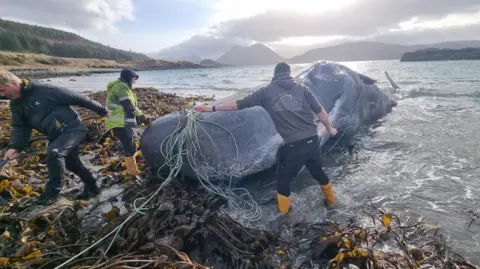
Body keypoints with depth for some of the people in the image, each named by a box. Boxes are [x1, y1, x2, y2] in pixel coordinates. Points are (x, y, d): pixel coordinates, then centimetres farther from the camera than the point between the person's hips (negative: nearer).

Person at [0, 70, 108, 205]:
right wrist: (14, 146, -16)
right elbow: (20, 127, 3)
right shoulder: (16, 104, 4)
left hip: (73, 128, -9)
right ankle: (92, 187, 35)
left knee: (54, 152, -28)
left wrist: (101, 110, -11)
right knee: (72, 163, 17)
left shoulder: (44, 90, -20)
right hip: (56, 135, 9)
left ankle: (53, 190, -10)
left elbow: (76, 98, -16)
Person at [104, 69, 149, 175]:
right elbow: (128, 106, -19)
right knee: (129, 148, -6)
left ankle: (131, 169, 24)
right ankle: (132, 171, 2)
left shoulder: (123, 87, 22)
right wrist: (141, 116, -11)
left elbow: (128, 106, 21)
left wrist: (139, 117, 12)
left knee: (130, 147, 15)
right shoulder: (120, 87, -12)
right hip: (120, 124, -10)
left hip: (124, 123, 10)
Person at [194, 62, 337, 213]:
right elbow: (320, 112, 9)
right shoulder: (302, 88, 8)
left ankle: (283, 213, 30)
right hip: (312, 141, 4)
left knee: (283, 179, 18)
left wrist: (211, 108, 9)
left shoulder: (266, 91, 2)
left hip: (293, 146, -4)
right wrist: (329, 129, 28)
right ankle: (330, 200, 50)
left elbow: (239, 104, 2)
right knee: (317, 171, 29)